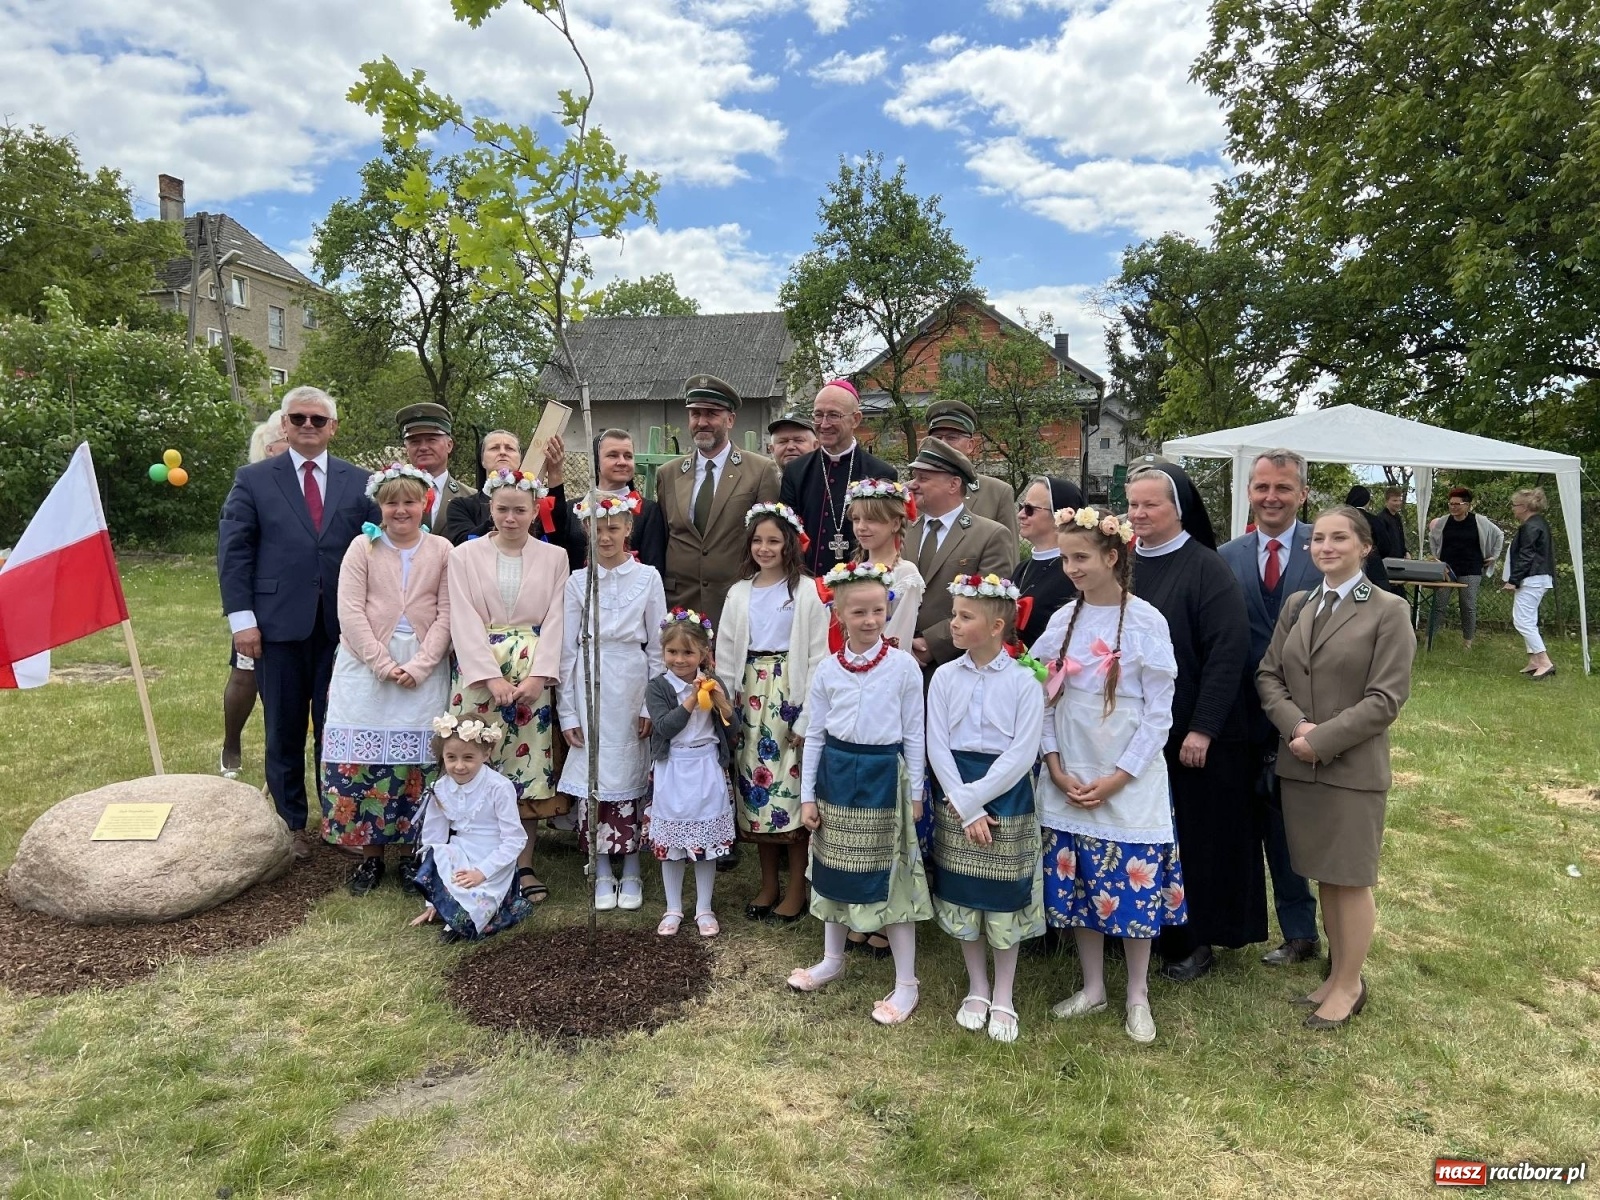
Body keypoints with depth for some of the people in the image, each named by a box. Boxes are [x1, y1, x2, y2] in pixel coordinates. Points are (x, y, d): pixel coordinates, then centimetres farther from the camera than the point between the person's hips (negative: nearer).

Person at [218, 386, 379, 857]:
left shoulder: (360, 482, 7)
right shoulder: (253, 479, 5)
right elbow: (233, 551, 0)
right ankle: (291, 825, 23)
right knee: (284, 731, 10)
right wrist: (241, 617, -8)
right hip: (279, 624, 0)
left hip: (343, 625, 1)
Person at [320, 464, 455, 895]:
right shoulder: (363, 547, 2)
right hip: (367, 668, 0)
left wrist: (419, 665, -11)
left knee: (416, 768, 3)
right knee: (362, 765, 2)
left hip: (425, 673, 0)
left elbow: (447, 614, -1)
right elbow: (350, 613, -4)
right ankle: (371, 856, 16)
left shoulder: (442, 551, 3)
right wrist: (384, 665, -12)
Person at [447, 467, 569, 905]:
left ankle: (524, 867, 13)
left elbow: (555, 620, 2)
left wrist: (538, 675, -10)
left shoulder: (553, 557, 7)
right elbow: (464, 622, -3)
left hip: (534, 675, 1)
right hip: (480, 674, 0)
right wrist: (493, 677, -13)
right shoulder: (465, 555, 4)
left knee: (529, 767, 2)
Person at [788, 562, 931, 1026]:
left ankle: (906, 983, 16)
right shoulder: (826, 669, -2)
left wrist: (915, 792, -1)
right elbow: (814, 734, 4)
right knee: (833, 867, 16)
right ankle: (832, 959, 37)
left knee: (890, 874, 3)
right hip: (836, 773, 3)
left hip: (884, 775, -3)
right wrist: (807, 794, 4)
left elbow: (914, 734, -2)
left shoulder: (904, 666, -9)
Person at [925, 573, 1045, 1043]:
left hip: (1006, 797, -3)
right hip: (955, 799, 3)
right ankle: (976, 989, 32)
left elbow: (1022, 754, -13)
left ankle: (1003, 997, 27)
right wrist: (965, 807, -12)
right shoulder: (944, 677, -2)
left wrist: (977, 797, -15)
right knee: (961, 895, 12)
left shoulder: (1023, 681, -10)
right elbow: (937, 747, -5)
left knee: (1004, 899, 8)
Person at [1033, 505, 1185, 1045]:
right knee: (1077, 885, 12)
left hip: (1129, 783, -4)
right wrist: (1057, 768, -5)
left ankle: (1137, 996, 26)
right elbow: (1044, 696, 5)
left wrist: (1117, 777, -12)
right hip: (1068, 781, 4)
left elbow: (1158, 713, -8)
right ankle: (1092, 988, 30)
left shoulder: (1146, 622, -10)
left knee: (1134, 888, 5)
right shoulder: (1063, 619, 2)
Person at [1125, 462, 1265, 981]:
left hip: (1191, 734, -4)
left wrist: (1203, 729, -18)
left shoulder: (1206, 568, -10)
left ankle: (1196, 938, 24)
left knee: (1195, 835, 7)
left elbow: (1229, 650, -15)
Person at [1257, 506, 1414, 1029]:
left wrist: (1322, 739, -16)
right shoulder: (1296, 605, 9)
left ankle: (1349, 984, 23)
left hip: (1353, 768, -4)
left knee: (1350, 879, 6)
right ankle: (1337, 970, 30)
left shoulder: (1388, 611, -7)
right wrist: (1296, 725, -11)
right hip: (1298, 765, 5)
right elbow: (1268, 675, 7)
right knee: (1323, 874, 15)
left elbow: (1386, 698, -12)